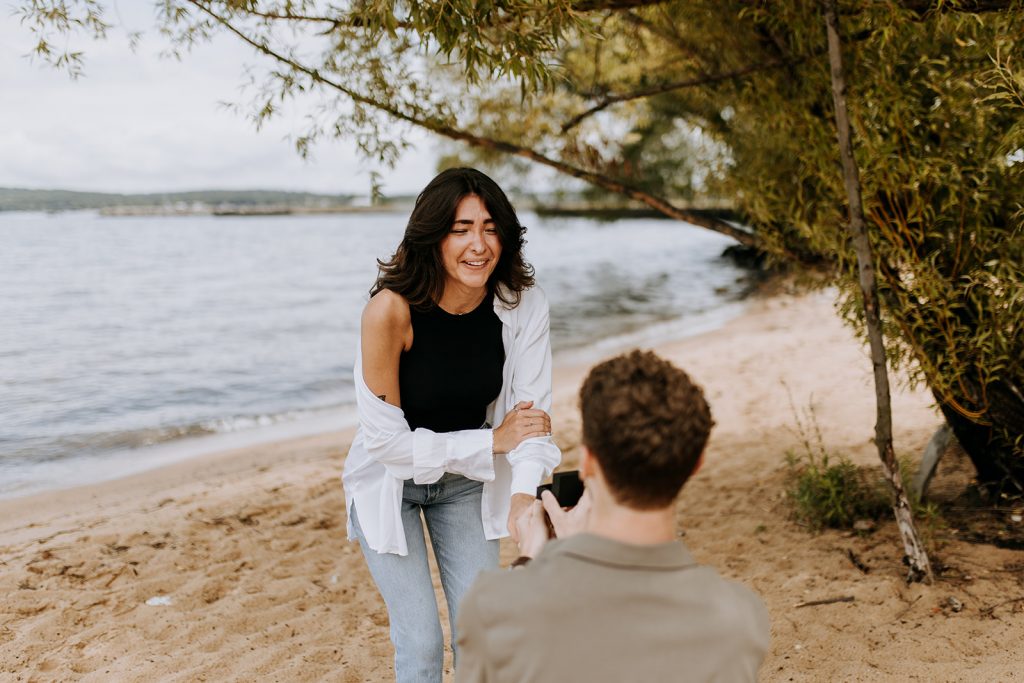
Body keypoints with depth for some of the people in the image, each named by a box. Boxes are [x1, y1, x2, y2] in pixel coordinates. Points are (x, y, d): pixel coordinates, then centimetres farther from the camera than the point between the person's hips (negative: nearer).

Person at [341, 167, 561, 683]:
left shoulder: (523, 305, -19)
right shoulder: (391, 309, -29)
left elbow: (532, 415, -20)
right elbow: (386, 440, -25)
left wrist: (524, 494, -39)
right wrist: (493, 442, -22)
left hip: (467, 481, 3)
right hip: (390, 483, -3)